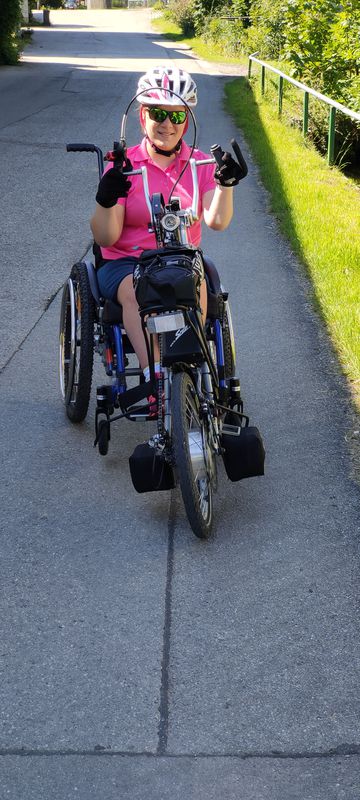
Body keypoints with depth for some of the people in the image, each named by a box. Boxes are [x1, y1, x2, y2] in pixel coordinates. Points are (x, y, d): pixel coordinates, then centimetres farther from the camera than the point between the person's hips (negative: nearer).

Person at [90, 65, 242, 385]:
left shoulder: (200, 164, 7)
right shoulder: (124, 167, 1)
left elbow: (217, 221, -9)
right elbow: (105, 238, -5)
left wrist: (225, 184, -26)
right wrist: (106, 200, -23)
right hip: (126, 263, -1)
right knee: (136, 291, -35)